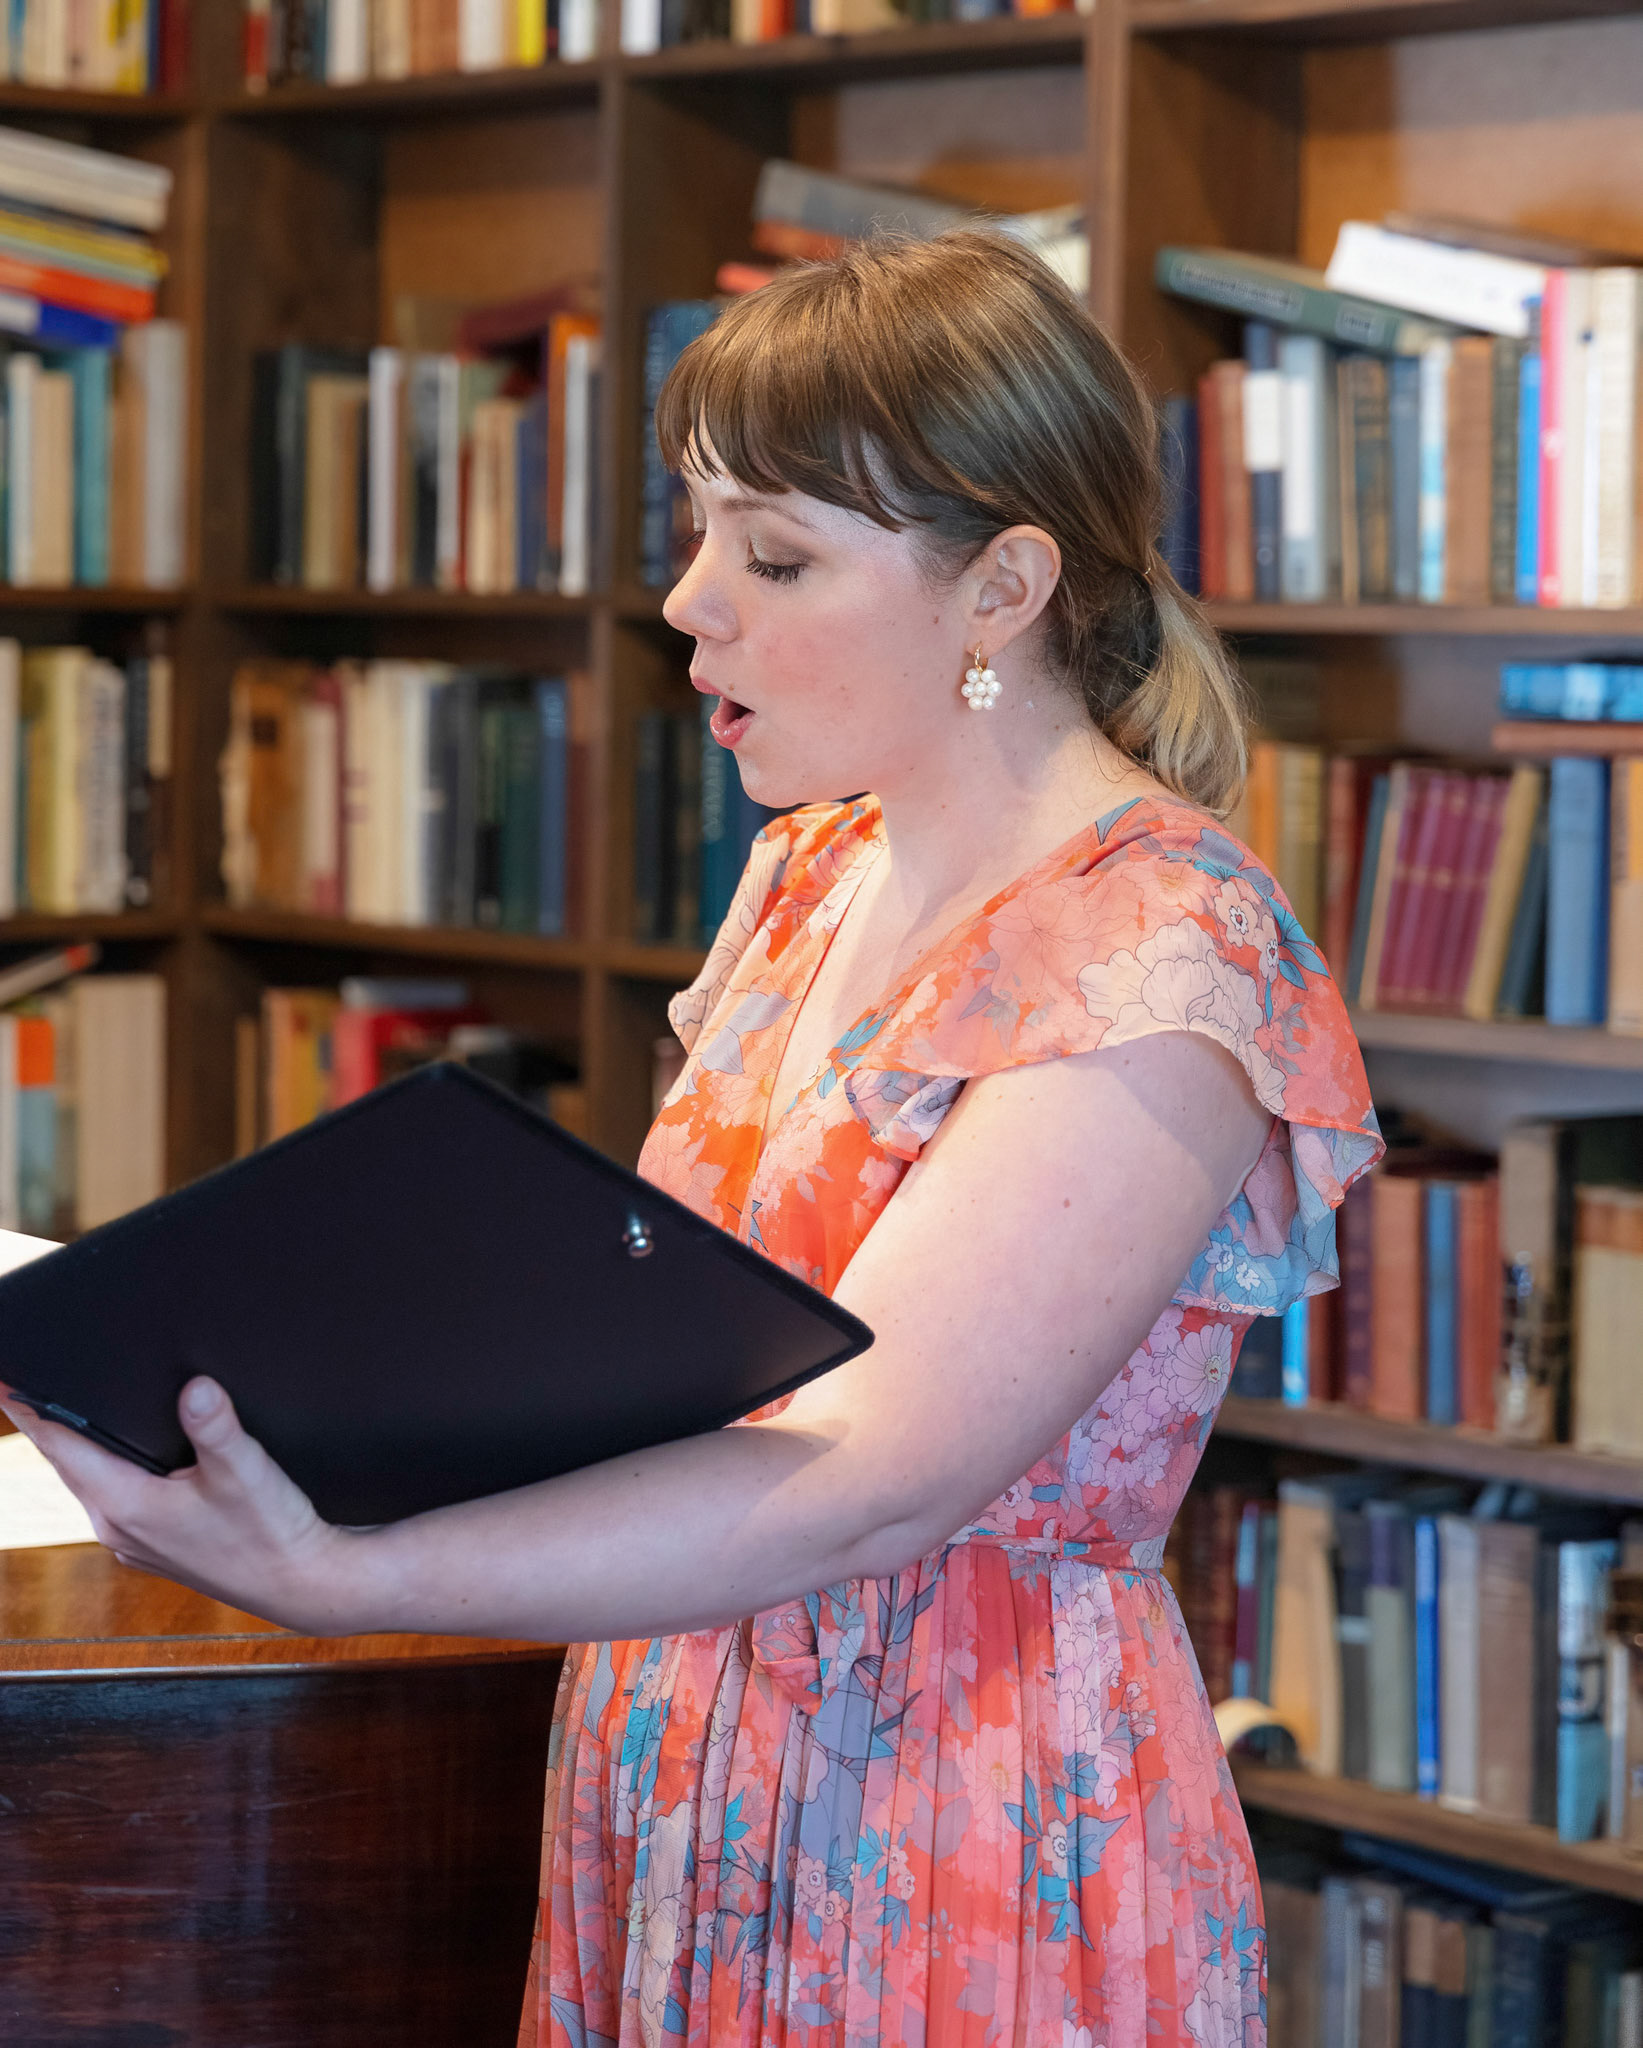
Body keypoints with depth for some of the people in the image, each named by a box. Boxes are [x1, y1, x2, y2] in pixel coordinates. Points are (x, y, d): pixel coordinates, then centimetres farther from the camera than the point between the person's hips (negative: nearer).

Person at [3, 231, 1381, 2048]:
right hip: (675, 1801, 7)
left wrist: (339, 1580, -36)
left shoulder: (1153, 960, -19)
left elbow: (867, 1474, -27)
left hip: (974, 1862, -7)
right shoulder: (812, 875, 8)